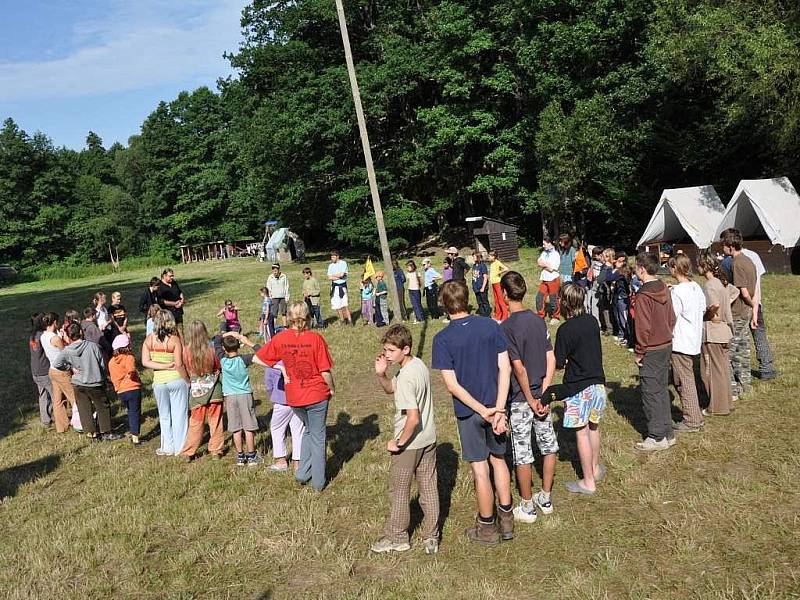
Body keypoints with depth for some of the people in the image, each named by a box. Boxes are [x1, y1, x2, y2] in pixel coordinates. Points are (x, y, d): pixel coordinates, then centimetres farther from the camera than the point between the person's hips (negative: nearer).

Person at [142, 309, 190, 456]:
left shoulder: (149, 339, -3)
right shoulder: (175, 340, -14)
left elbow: (145, 362, -9)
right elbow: (179, 365, -17)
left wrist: (165, 366, -11)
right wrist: (188, 381, -6)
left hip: (159, 382, 3)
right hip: (177, 380, -3)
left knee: (164, 416, 17)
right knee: (179, 415, 7)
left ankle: (168, 447, 24)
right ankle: (180, 448, 13)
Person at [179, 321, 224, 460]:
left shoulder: (186, 350, -12)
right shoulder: (211, 348, -12)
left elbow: (186, 370, 2)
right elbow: (219, 368, 2)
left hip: (196, 389, 0)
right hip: (213, 388, 0)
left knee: (195, 423, 11)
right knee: (215, 421, 10)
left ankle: (188, 452, 17)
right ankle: (216, 450, 17)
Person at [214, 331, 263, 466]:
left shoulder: (223, 359, -5)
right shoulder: (243, 359, -13)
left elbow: (216, 341, 8)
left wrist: (227, 334, 2)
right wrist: (250, 343, -11)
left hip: (230, 396, 2)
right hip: (245, 395, -2)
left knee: (236, 429, 8)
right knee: (249, 427, 3)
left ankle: (240, 456, 14)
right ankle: (251, 456, 8)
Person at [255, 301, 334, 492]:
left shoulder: (280, 339, -8)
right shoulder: (315, 338, -16)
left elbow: (258, 359, -2)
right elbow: (325, 371, -13)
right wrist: (331, 389, 4)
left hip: (294, 397, 3)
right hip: (317, 395, -3)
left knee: (308, 430, 28)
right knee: (318, 437, 12)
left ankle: (303, 473, 27)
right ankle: (318, 482, 21)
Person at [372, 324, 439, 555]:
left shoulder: (406, 378, -27)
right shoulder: (419, 364, 1)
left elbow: (413, 418, -30)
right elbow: (390, 389, 13)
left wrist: (398, 443, -18)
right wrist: (380, 374, -6)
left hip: (409, 443, -8)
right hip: (428, 439, 8)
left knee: (399, 492, 11)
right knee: (428, 488, 15)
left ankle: (397, 538, 26)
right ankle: (431, 537, 26)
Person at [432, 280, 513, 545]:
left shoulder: (443, 339, -13)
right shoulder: (491, 326, -4)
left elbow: (452, 384, -17)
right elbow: (505, 369, -8)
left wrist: (483, 411, -15)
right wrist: (498, 408, -11)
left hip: (468, 412, -3)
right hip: (495, 406, 3)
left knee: (480, 468, 8)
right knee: (498, 459, 20)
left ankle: (487, 527, 24)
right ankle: (506, 519, 31)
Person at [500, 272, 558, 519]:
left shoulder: (507, 327, -18)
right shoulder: (538, 320, 1)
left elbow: (519, 368, -21)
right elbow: (551, 359, -2)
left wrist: (530, 400, -11)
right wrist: (542, 394, -4)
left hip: (520, 398, -6)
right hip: (540, 394, 6)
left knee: (522, 453, 6)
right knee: (548, 445, 17)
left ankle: (527, 507, 19)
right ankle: (546, 499, 31)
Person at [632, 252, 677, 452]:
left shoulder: (643, 295, -20)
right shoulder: (664, 289, 5)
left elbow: (643, 327, -21)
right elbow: (671, 318, 12)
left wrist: (639, 352, -11)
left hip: (651, 351, -8)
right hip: (666, 346, 8)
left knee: (651, 394, 2)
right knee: (662, 390, 16)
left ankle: (657, 437, 9)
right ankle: (667, 433, 24)